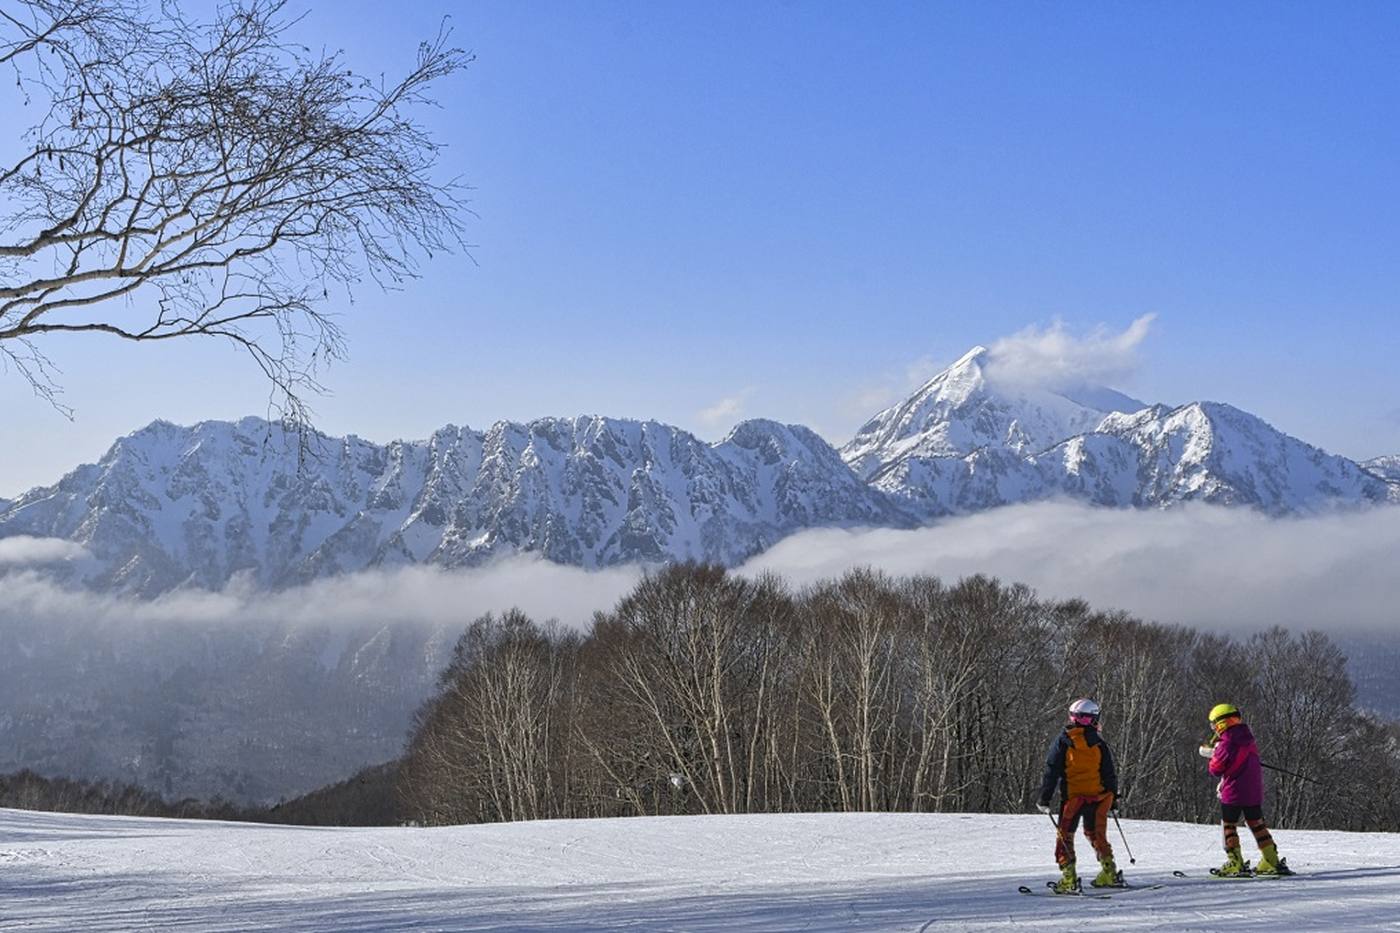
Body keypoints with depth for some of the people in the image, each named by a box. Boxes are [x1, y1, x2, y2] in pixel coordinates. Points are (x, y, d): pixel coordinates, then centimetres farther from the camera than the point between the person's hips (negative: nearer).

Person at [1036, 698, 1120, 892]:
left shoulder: (1063, 741, -4)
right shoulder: (1099, 744, 3)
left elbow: (1052, 771, -6)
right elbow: (1110, 774, 7)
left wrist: (1045, 798, -3)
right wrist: (1112, 798, 18)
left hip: (1073, 797, -3)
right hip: (1097, 796, 3)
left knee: (1065, 835, 4)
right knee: (1096, 834, 19)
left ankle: (1068, 878, -6)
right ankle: (1109, 873, 18)